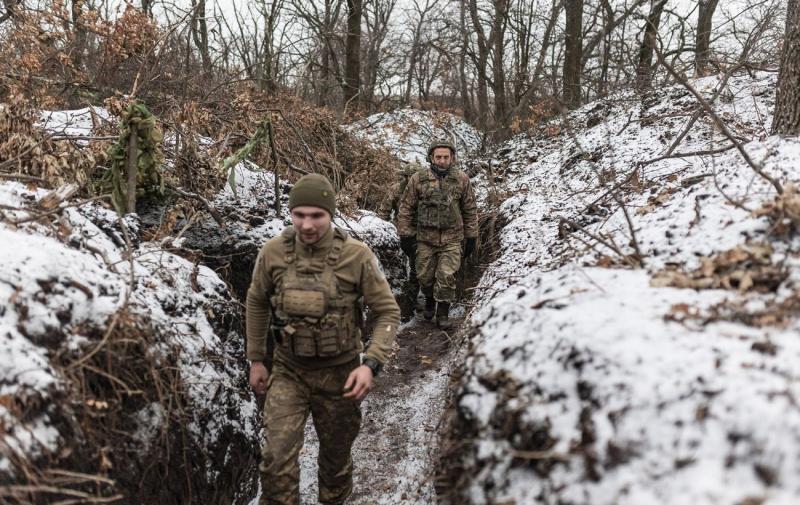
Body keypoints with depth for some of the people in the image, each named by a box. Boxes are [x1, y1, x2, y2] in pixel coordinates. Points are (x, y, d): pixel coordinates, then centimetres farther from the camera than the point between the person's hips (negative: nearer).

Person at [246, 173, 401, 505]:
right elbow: (257, 303, 5)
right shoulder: (273, 252, -12)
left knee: (336, 453, 18)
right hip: (288, 370, 1)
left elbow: (387, 312, -10)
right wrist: (256, 359, 9)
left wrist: (371, 363, -22)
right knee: (277, 457, -10)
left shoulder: (357, 256, -18)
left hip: (338, 371, 0)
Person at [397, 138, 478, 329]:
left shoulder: (462, 180, 1)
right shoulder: (418, 179, -2)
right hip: (425, 238, 1)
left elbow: (470, 211, 7)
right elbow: (406, 209, 2)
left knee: (447, 277, -7)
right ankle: (429, 301, 40)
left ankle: (443, 313, 11)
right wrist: (406, 235, 0)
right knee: (425, 276, 11)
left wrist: (471, 237, 6)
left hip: (452, 239, -1)